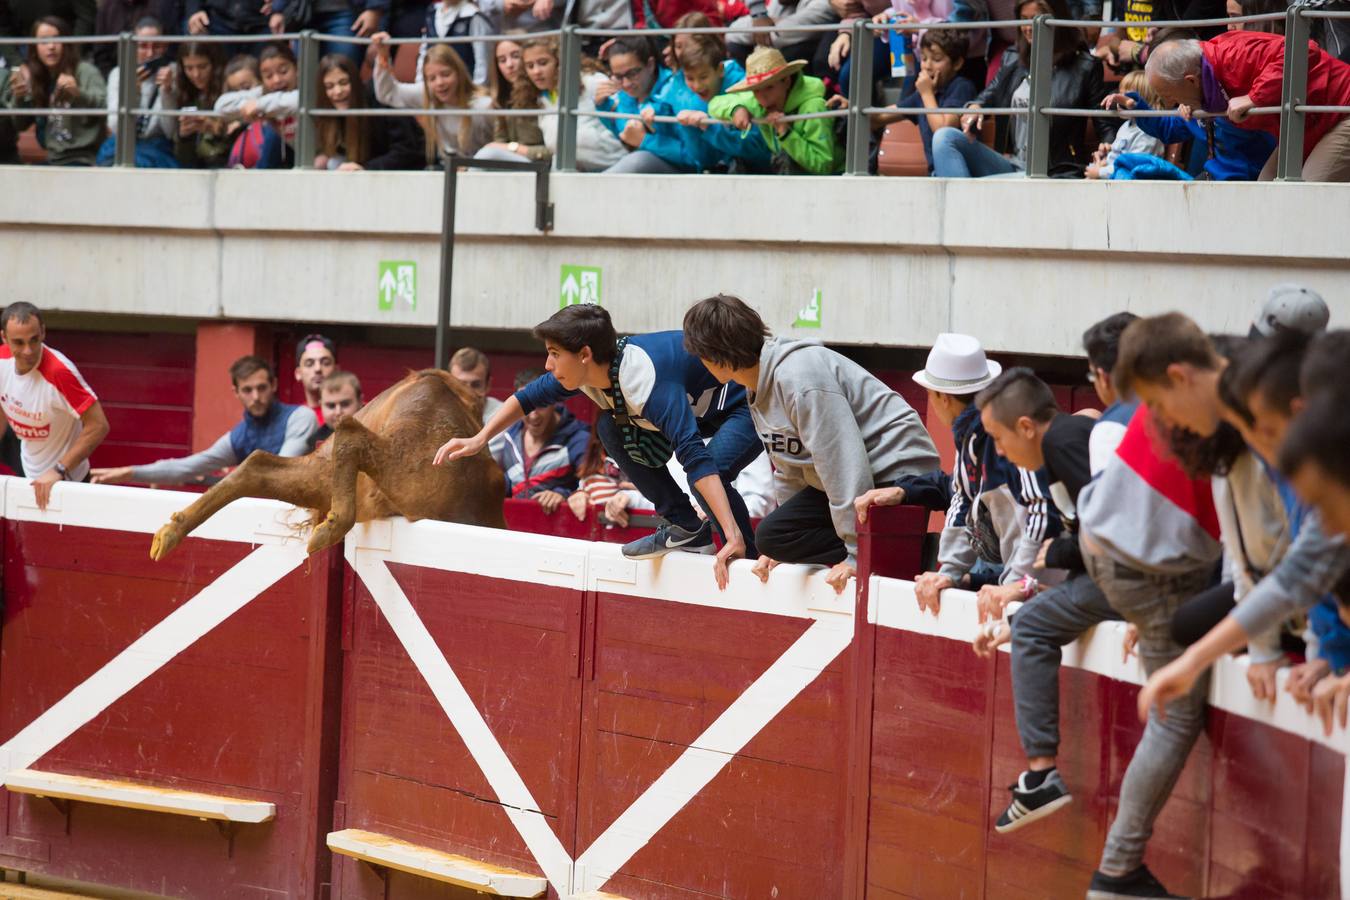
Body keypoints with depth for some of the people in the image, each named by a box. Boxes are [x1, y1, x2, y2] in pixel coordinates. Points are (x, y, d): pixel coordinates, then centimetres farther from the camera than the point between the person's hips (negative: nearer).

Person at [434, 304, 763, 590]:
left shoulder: (645, 380, -38)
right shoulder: (592, 370, -12)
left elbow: (695, 456, -47)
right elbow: (527, 397, 8)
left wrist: (733, 535, -53)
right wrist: (479, 439, 3)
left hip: (747, 403, -9)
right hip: (698, 402, 9)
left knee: (711, 469, -35)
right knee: (611, 428, -2)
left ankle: (746, 556, -13)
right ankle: (686, 529, 1)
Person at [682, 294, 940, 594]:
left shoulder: (798, 376, -25)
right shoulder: (758, 386, 8)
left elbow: (842, 461, -28)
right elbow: (789, 468, 17)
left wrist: (857, 554, -27)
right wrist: (783, 548, 14)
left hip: (897, 476, -10)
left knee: (775, 536, -19)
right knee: (773, 536, 0)